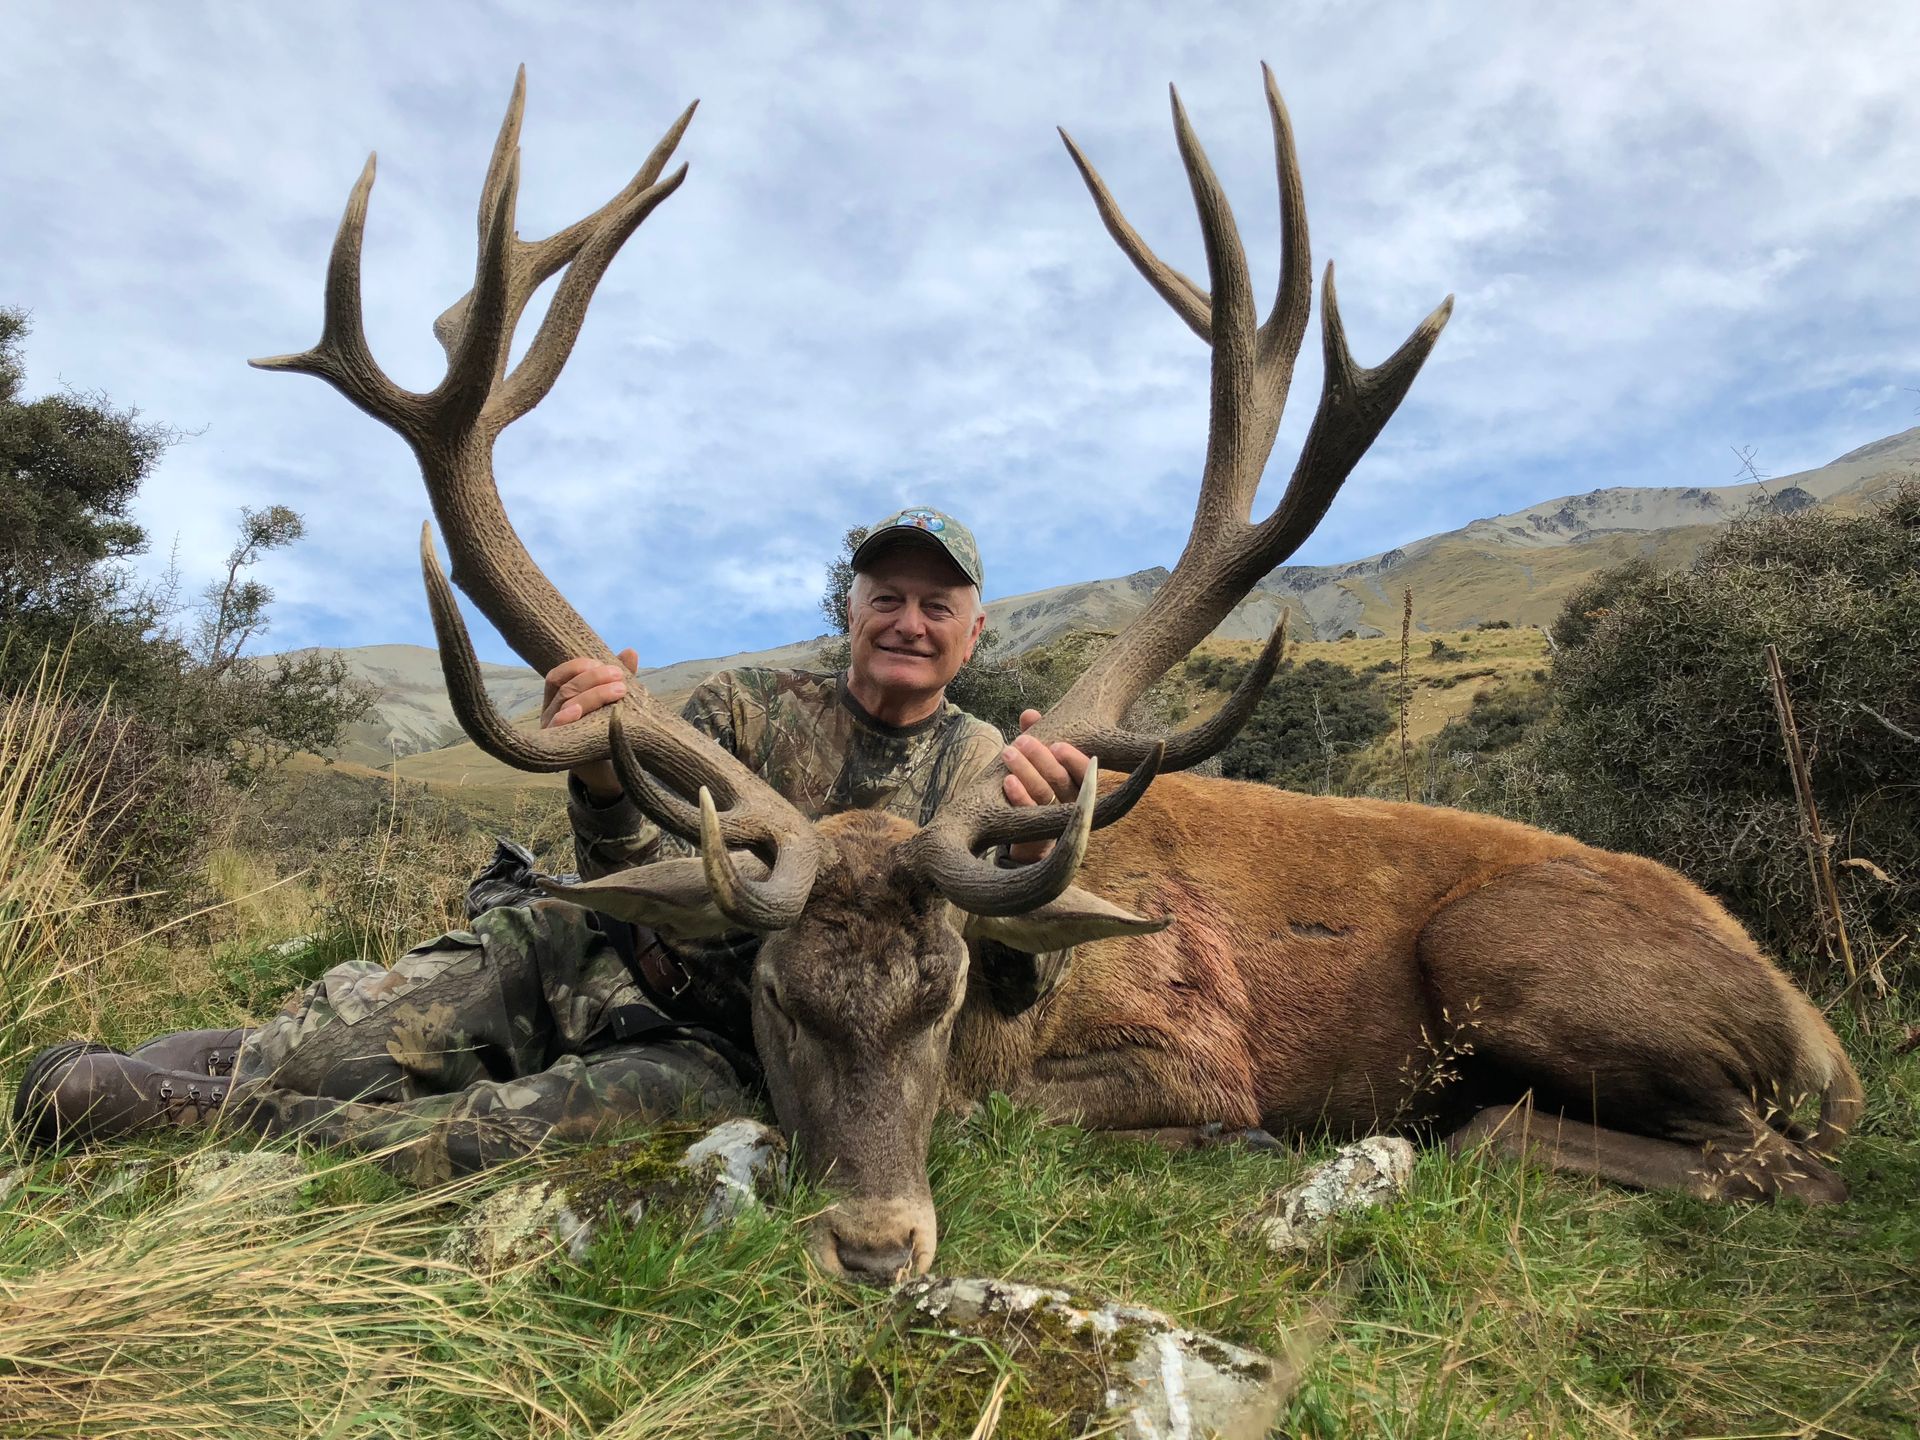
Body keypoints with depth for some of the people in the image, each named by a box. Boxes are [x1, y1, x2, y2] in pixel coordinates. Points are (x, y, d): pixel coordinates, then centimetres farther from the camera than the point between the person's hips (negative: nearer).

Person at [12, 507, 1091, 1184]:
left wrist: (1030, 847, -28)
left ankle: (202, 1112, -15)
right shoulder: (749, 706, 2)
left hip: (714, 1045, -1)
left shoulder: (982, 768, 2)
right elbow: (648, 879, -4)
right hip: (587, 958, 2)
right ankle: (223, 1059, 18)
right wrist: (604, 781, -26)